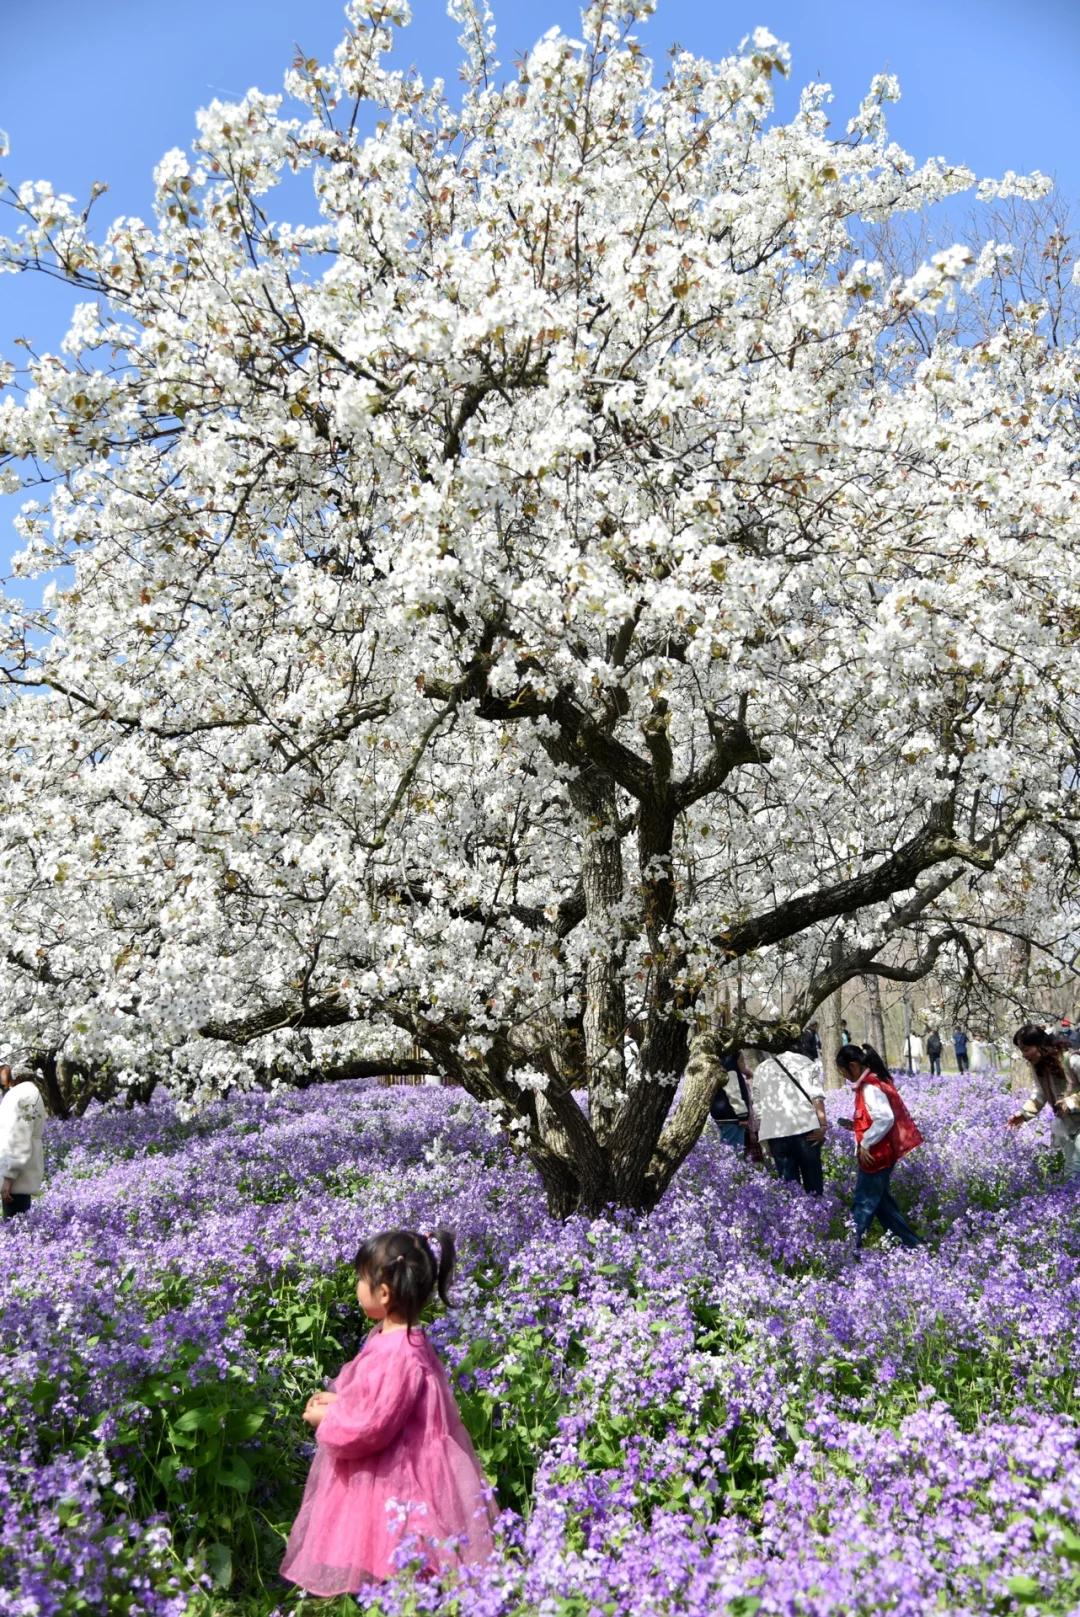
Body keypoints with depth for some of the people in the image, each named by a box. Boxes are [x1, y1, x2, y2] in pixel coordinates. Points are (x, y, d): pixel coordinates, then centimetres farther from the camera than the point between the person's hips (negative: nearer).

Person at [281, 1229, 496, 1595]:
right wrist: (337, 1400, 2)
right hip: (381, 1471, 10)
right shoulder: (390, 1335, 1)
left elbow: (370, 1427, -27)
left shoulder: (399, 1356, -30)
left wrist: (325, 1420, -12)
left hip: (391, 1482, -10)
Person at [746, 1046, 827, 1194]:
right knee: (813, 1178, 8)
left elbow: (758, 1108, 14)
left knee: (788, 1181, 6)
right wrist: (822, 1125, -2)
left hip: (775, 1131, 1)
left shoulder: (759, 1070, 19)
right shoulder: (804, 1061, 14)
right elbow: (816, 1096, 1)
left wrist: (766, 1141, 17)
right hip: (805, 1126, -1)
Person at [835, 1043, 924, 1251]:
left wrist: (865, 1143, -22)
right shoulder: (874, 1081, 10)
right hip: (878, 1153, 10)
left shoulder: (870, 1087, -21)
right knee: (880, 1200, 17)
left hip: (875, 1154, -10)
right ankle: (910, 1243, 23)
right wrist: (855, 1124, 7)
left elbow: (885, 1119, -29)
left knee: (863, 1204, -2)